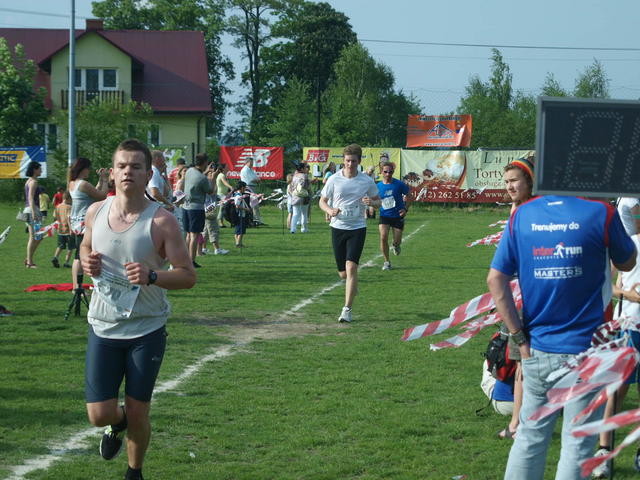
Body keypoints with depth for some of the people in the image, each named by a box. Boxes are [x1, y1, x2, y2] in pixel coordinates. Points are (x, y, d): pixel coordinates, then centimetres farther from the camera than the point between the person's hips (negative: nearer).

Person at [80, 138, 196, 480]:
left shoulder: (161, 221, -13)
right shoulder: (96, 212, 0)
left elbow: (188, 276, -13)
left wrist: (151, 276, -31)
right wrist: (86, 261, -3)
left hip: (147, 330, -3)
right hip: (103, 327, 3)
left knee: (138, 412, 5)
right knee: (99, 414, 0)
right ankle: (117, 423, 38)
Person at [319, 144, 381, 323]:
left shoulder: (367, 181, 0)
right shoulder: (334, 179, -1)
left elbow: (378, 201, 12)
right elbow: (322, 201, 8)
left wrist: (371, 202, -13)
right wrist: (330, 211, -14)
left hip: (357, 228, -2)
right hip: (338, 227, 2)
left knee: (351, 266, -18)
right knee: (343, 273, 6)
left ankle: (347, 310, -15)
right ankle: (352, 286, 44)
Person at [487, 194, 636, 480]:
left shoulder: (521, 215, 0)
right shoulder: (600, 212, -12)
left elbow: (496, 279, -1)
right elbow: (627, 263, 5)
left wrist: (520, 338, 1)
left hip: (537, 349, 4)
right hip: (584, 349, -4)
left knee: (530, 437, 15)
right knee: (577, 445, 5)